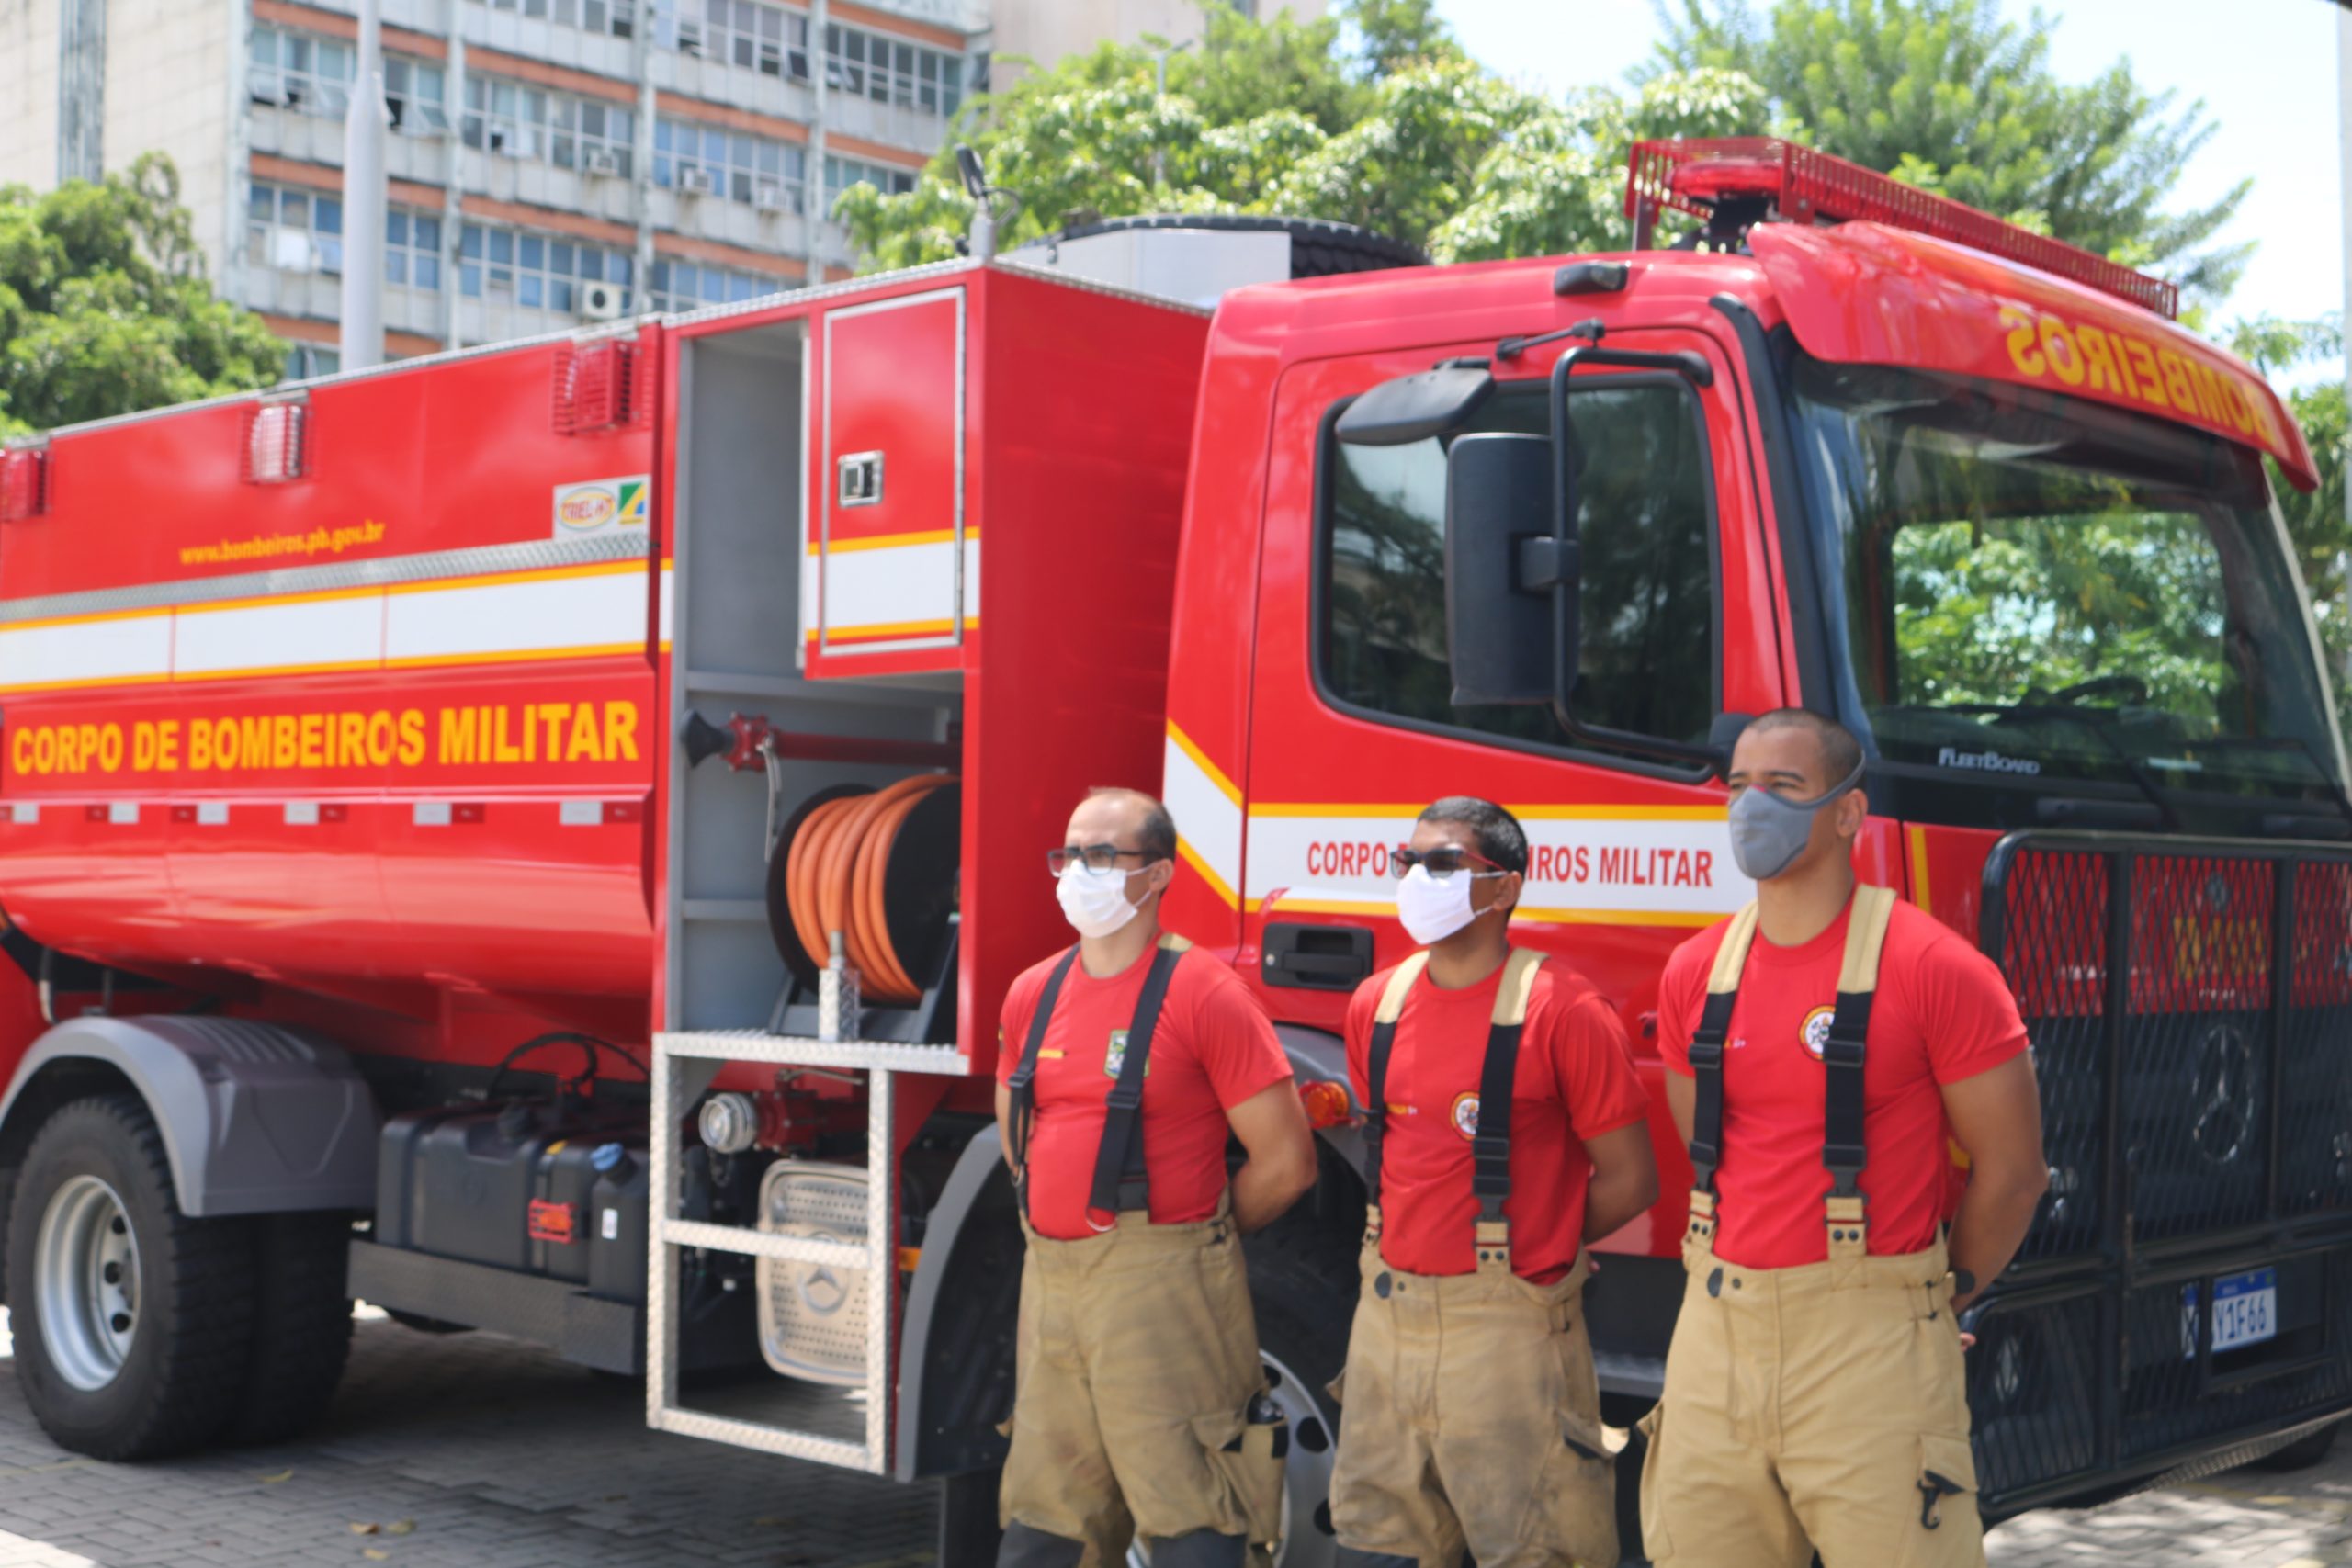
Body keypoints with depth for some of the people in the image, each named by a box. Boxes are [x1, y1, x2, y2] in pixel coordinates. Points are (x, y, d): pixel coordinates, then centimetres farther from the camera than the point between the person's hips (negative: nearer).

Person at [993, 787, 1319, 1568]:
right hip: (1050, 1284, 6)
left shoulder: (1205, 993, -10)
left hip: (1161, 1295, -6)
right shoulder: (1033, 993, 9)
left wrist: (1190, 1234, 2)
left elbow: (1285, 1162, -10)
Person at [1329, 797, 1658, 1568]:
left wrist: (1525, 1246, 2)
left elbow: (1628, 1179, -6)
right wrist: (1406, 1245, 13)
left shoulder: (1560, 1008, -10)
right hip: (1387, 1315, 6)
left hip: (1505, 1324, -6)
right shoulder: (1376, 1004, 9)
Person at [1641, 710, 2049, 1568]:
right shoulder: (1694, 972, 8)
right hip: (1716, 1330, 5)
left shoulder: (1930, 967, -8)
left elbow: (2011, 1169, -3)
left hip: (1867, 1345, -5)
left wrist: (1936, 1299, 6)